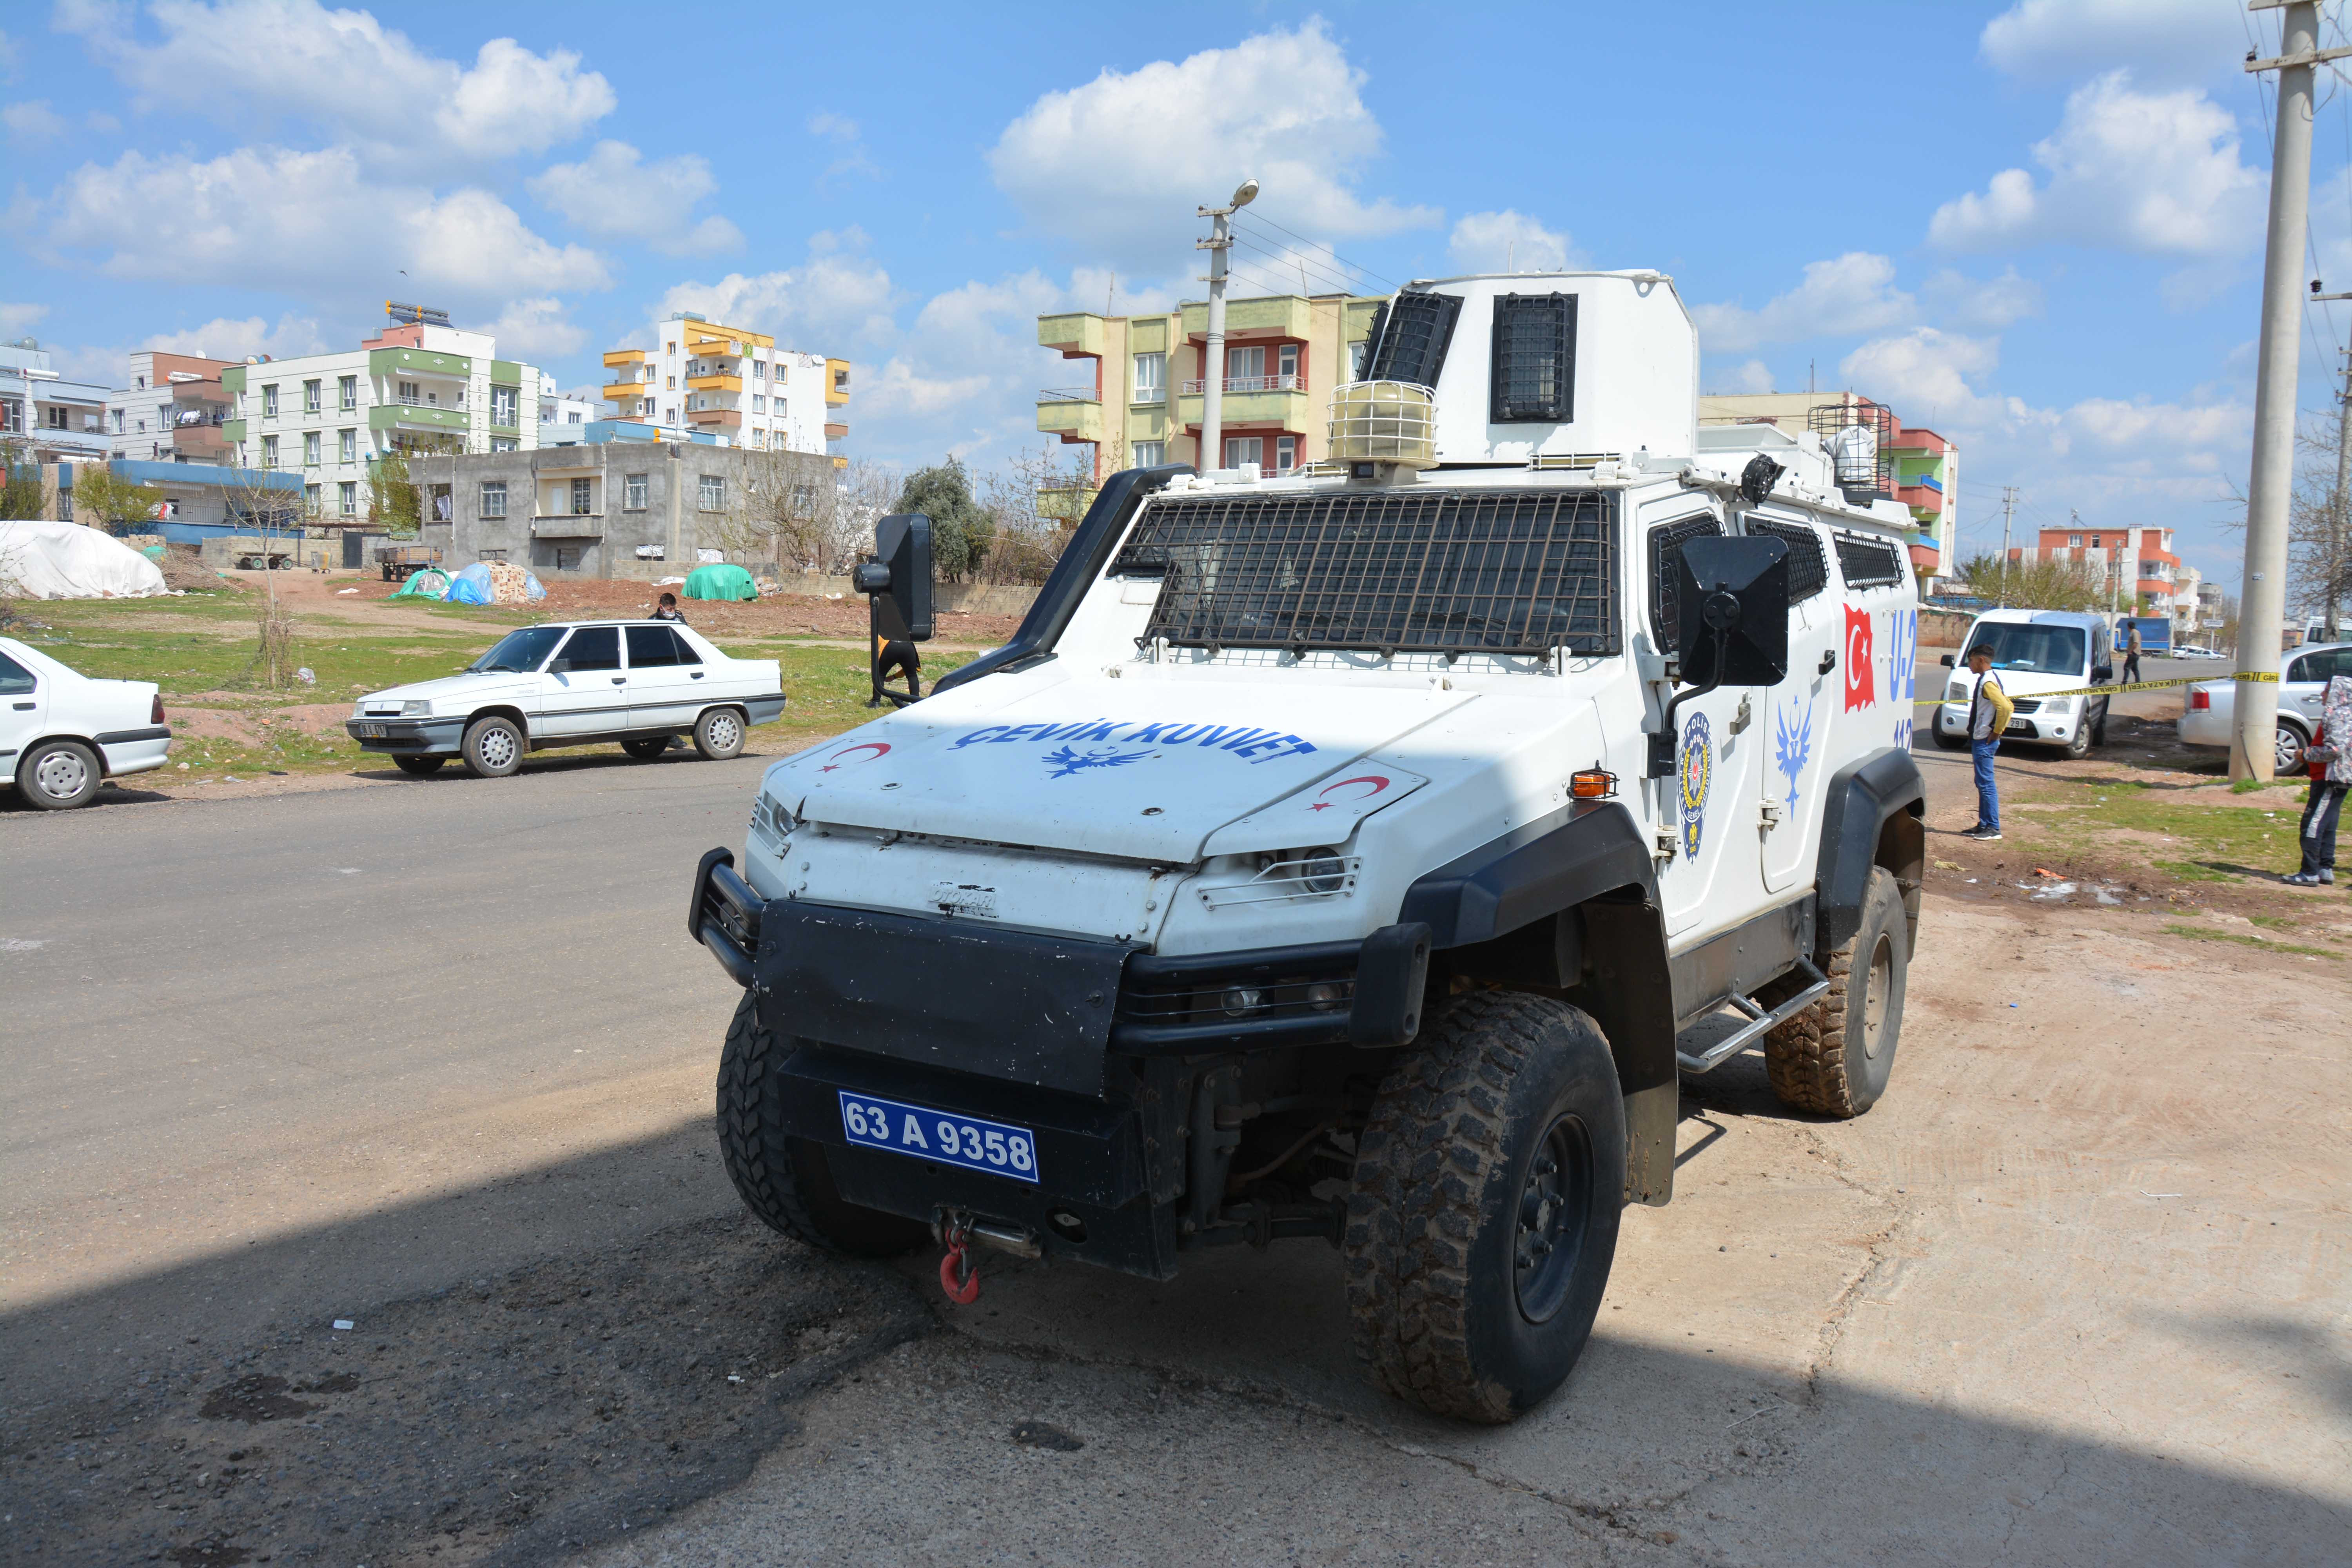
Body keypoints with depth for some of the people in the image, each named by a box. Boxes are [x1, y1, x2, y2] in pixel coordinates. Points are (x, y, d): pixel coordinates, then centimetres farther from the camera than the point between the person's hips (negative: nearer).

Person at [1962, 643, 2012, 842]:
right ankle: (1984, 825, 19)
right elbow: (2009, 706, 21)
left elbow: (2006, 707, -30)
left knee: (1986, 784, -7)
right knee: (1983, 784, 14)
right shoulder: (1990, 680, 14)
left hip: (1985, 741, -11)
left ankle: (1993, 828, -5)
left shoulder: (1988, 683, -18)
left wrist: (1997, 732, -19)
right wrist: (1998, 730, 15)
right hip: (1980, 739, 11)